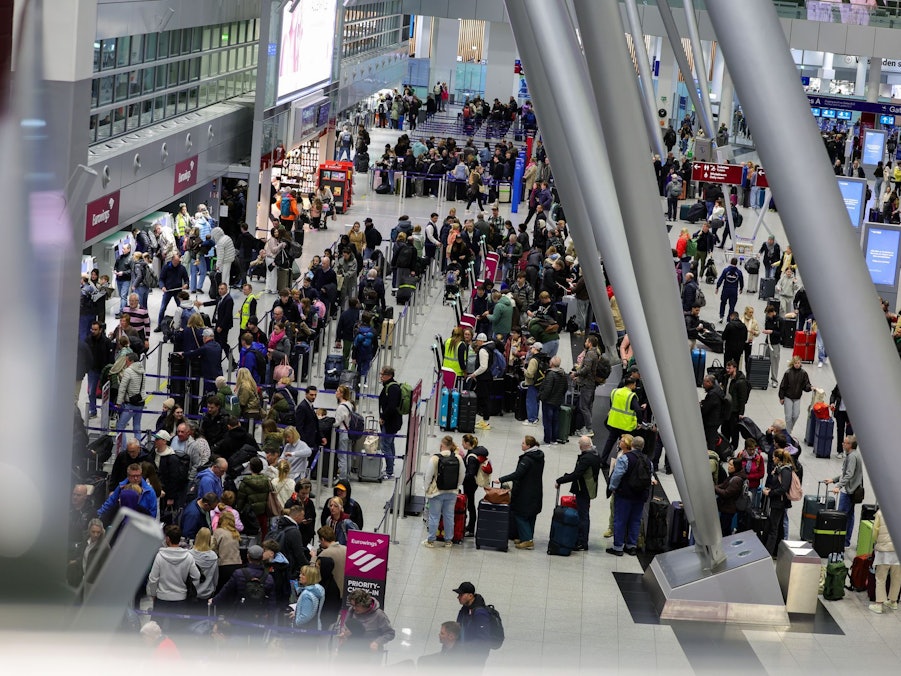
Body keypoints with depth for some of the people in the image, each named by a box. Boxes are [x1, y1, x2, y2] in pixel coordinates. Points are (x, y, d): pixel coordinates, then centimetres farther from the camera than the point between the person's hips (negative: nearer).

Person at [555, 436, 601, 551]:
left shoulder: (586, 458, -25)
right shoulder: (596, 455, 6)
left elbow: (575, 475, -27)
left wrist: (559, 481, -21)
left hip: (583, 491, -10)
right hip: (590, 489, 10)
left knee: (582, 516, -3)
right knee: (584, 516, 18)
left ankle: (582, 544, 1)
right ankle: (582, 541, 27)